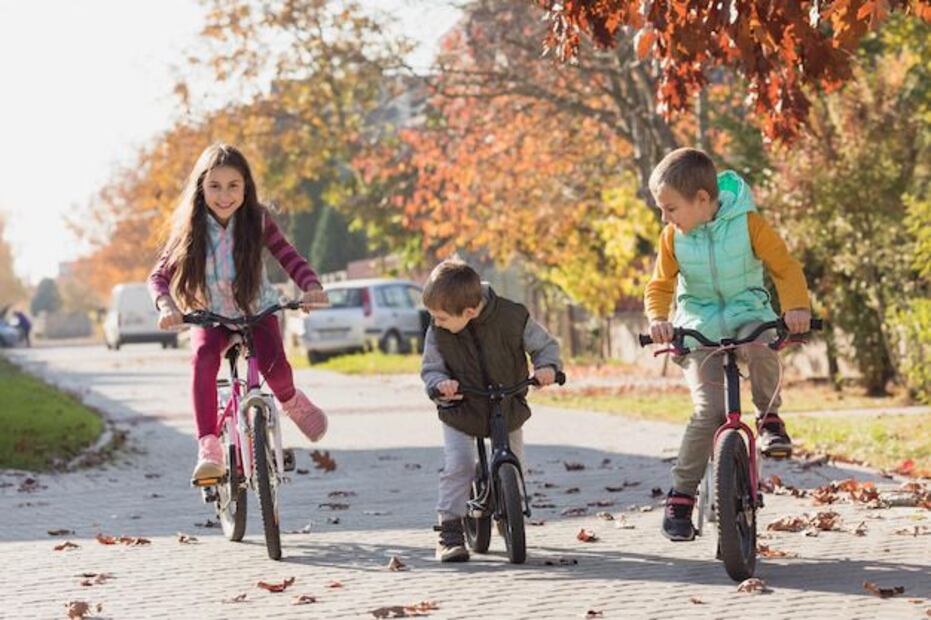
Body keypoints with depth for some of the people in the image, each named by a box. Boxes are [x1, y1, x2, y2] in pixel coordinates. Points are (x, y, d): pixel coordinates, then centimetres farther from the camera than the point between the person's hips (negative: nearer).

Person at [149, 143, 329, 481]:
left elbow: (288, 257, -9)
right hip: (210, 316, 0)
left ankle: (291, 400, 11)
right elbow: (159, 274, -11)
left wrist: (311, 286, -29)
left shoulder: (257, 220, -10)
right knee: (204, 358, -33)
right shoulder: (191, 227, -10)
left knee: (274, 367, -27)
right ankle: (208, 447, -35)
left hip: (256, 310, 0)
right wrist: (166, 306, -32)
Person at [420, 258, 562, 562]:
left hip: (508, 411, 1)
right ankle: (450, 532, -11)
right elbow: (430, 368, -6)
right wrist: (441, 383, -28)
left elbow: (545, 345, -7)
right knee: (456, 468, -18)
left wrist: (547, 366, -27)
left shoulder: (512, 317, -20)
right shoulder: (437, 332, -16)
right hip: (460, 413, -1)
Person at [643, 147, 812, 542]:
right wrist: (657, 317, -18)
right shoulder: (673, 238, -4)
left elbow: (784, 266, -9)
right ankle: (681, 495, -7)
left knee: (759, 344, -39)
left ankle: (769, 418, -13)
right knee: (708, 409, -17)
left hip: (747, 313, -1)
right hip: (699, 325, 1)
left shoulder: (747, 224, -11)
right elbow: (660, 285, 3)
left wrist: (796, 306, -27)